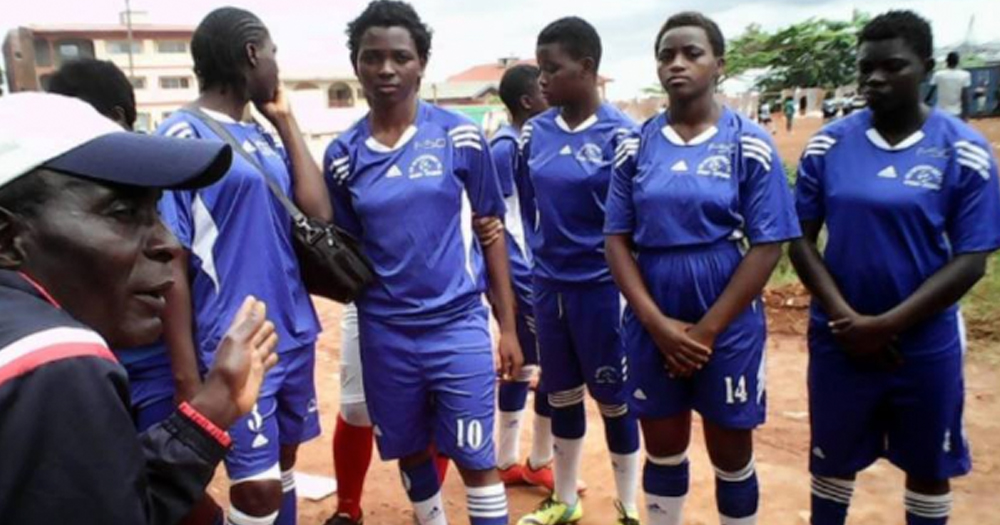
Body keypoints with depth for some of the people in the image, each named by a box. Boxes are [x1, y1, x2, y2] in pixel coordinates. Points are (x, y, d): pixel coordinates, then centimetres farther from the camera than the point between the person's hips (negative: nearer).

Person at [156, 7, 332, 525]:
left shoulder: (266, 136, 9)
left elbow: (319, 211, -3)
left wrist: (285, 119, 2)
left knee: (283, 462, 18)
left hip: (295, 335, 7)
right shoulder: (183, 136, -11)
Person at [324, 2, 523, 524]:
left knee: (475, 458, 5)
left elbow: (490, 231, 0)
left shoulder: (461, 137, -5)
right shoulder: (343, 154, 1)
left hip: (458, 324, -2)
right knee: (411, 454, 18)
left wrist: (508, 326, -1)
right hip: (383, 332, 3)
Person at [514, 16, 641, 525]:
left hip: (601, 287, -5)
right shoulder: (535, 131, 2)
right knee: (561, 396, 17)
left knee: (614, 400, 9)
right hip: (548, 285, 5)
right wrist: (544, 256, 13)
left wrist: (619, 281, -5)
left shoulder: (619, 134, -13)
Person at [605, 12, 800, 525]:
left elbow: (767, 246, -9)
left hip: (728, 326, -2)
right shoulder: (635, 146, 1)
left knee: (731, 454, 13)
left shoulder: (750, 144, -6)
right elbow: (617, 240, 0)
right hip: (651, 326, 2)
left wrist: (706, 329, -12)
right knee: (663, 451, 15)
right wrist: (659, 324, -11)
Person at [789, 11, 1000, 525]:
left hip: (927, 344, 0)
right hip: (838, 340, 1)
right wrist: (845, 317, -14)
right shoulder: (827, 145, -4)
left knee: (928, 465, 17)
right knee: (834, 457, 15)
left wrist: (885, 325, -17)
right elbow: (801, 239, -2)